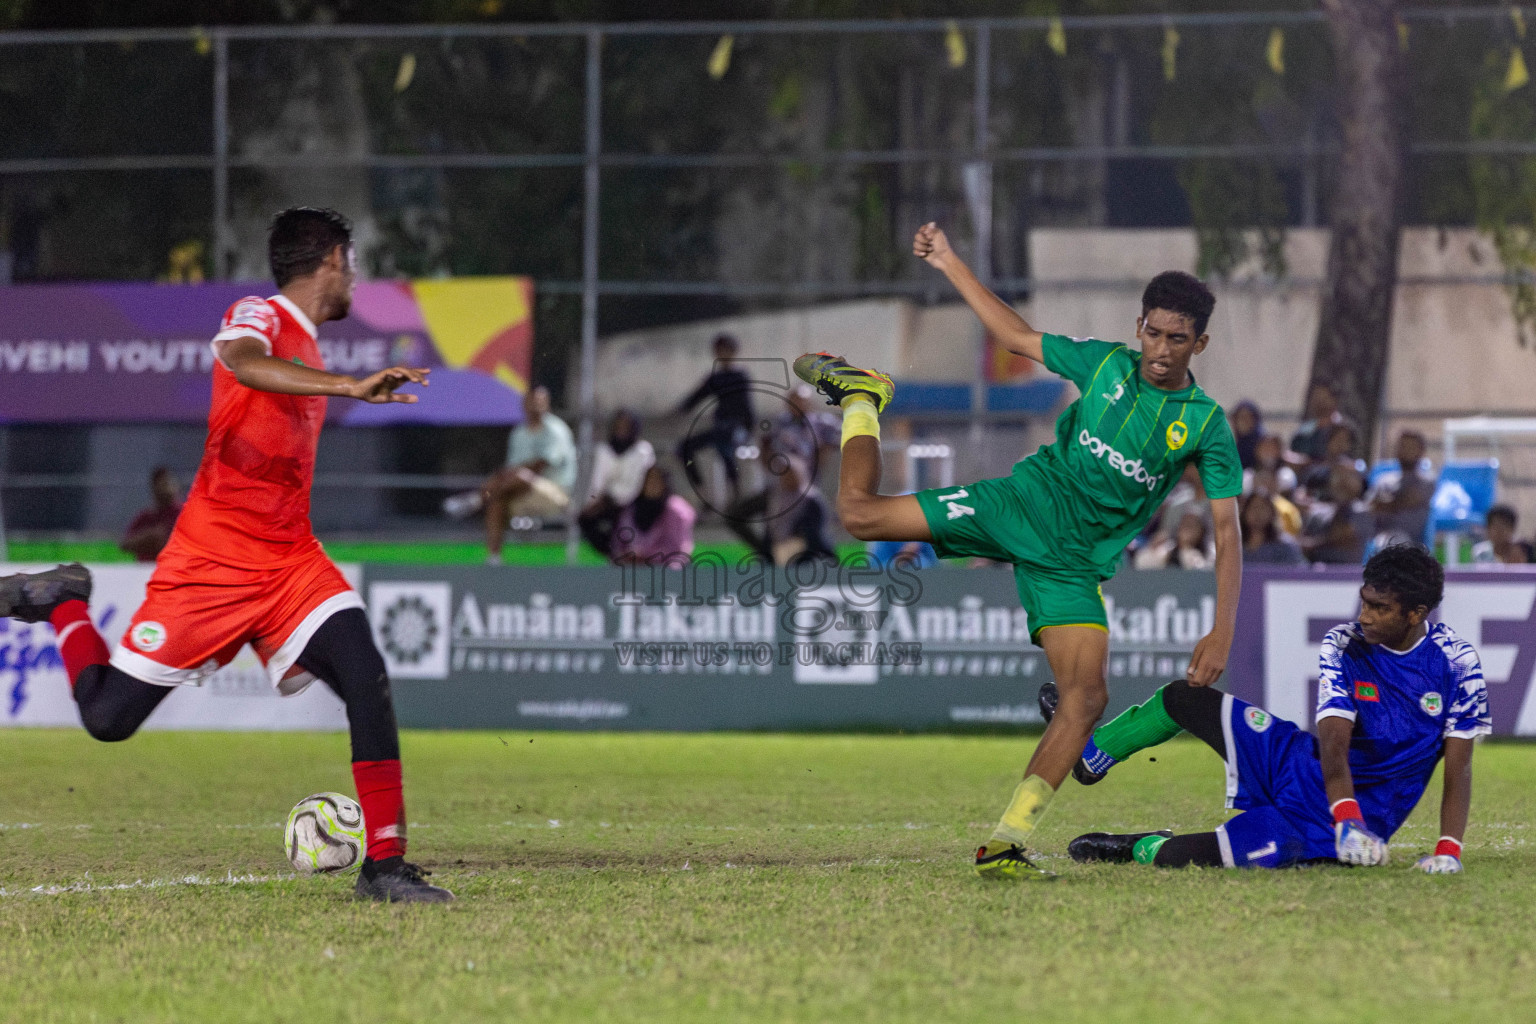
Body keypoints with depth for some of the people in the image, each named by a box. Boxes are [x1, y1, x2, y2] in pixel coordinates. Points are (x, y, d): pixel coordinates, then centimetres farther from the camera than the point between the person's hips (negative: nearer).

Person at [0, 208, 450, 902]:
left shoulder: (304, 351, 17)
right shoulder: (259, 317, -9)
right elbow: (242, 360, -35)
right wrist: (351, 387, -47)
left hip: (291, 562, 7)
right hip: (212, 560, -7)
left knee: (366, 677, -17)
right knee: (109, 716, -3)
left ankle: (384, 864, -14)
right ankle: (64, 604, 26)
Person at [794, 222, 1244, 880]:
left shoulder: (1207, 426, -7)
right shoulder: (1106, 363, 0)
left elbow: (1227, 534, -8)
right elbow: (1017, 337, 14)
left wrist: (1222, 632, -18)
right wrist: (950, 265, 12)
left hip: (1075, 563, -1)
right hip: (1024, 503, 1)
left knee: (1086, 698, -19)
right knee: (862, 513, -8)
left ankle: (1005, 844, -15)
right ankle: (861, 396, 25)